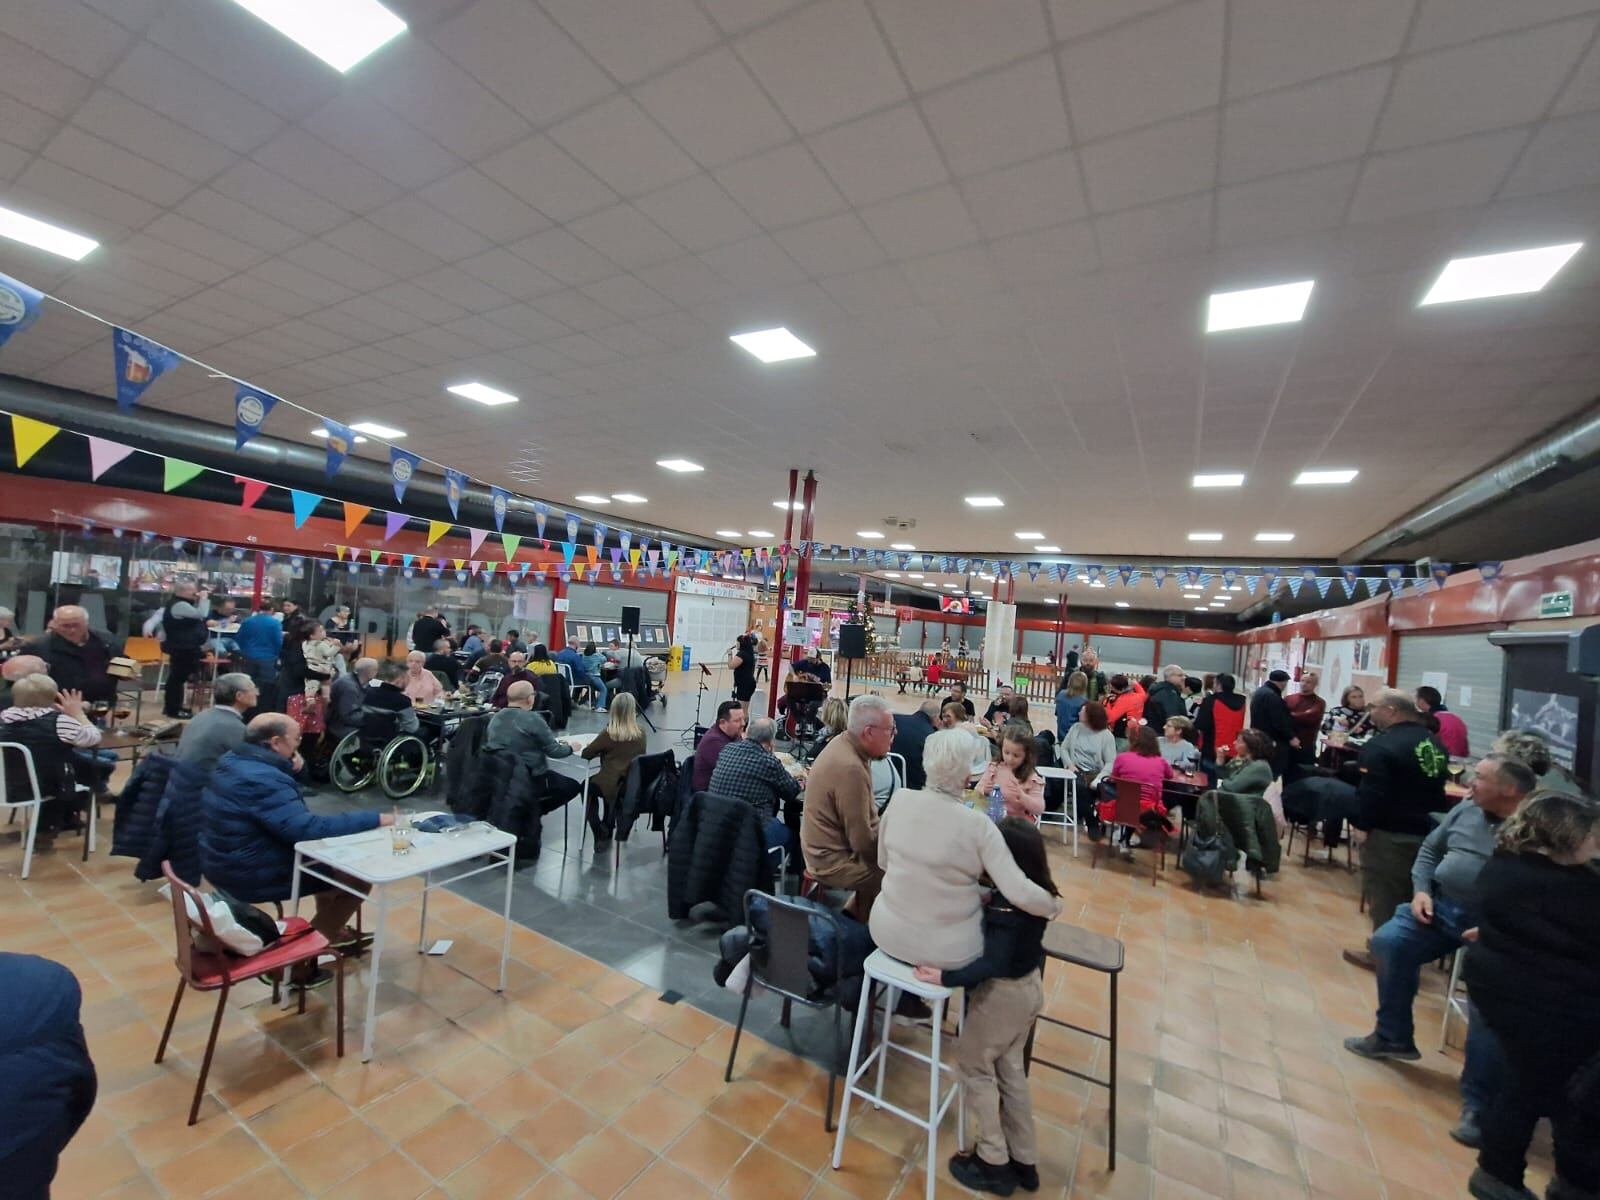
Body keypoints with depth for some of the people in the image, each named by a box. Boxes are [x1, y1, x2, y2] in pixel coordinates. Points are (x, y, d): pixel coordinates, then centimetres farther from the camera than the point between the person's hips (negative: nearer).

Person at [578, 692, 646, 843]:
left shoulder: (608, 733, -15)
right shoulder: (641, 733, -4)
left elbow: (585, 754, -6)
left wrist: (601, 750, 12)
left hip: (613, 784, -4)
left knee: (587, 787, 26)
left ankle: (600, 834, 23)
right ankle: (607, 828, 42)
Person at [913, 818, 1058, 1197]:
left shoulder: (1006, 905, -33)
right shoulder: (1038, 892, -8)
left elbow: (993, 962, -34)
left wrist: (946, 978, -32)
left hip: (1004, 993, -8)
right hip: (1030, 985, 8)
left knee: (973, 1065, 15)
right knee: (1010, 1070, 24)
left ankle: (994, 1163, 27)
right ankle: (1024, 1160, 39)